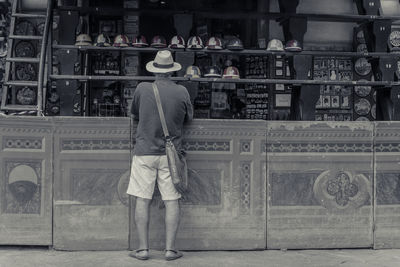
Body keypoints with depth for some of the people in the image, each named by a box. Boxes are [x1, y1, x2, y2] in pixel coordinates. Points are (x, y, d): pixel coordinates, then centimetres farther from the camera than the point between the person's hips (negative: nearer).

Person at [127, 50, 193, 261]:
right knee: (172, 202, 5)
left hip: (144, 152, 0)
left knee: (142, 201, 5)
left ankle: (143, 248, 7)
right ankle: (170, 249, 7)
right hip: (171, 154, 1)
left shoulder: (142, 89, -5)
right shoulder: (181, 92, -3)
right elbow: (189, 118, 11)